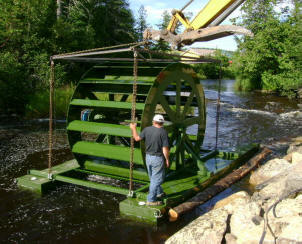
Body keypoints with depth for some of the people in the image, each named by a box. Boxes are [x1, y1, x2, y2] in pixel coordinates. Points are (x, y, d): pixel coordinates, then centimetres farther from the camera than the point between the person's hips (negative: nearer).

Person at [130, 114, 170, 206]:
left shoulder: (147, 129, -4)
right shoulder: (163, 132, -17)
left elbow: (137, 138, 7)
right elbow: (165, 148, -17)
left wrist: (133, 128, 22)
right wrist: (167, 160, -5)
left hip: (148, 157, 6)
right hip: (158, 158, -6)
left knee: (153, 177, 22)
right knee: (157, 179, 4)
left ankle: (159, 193, 43)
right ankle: (151, 200, 6)